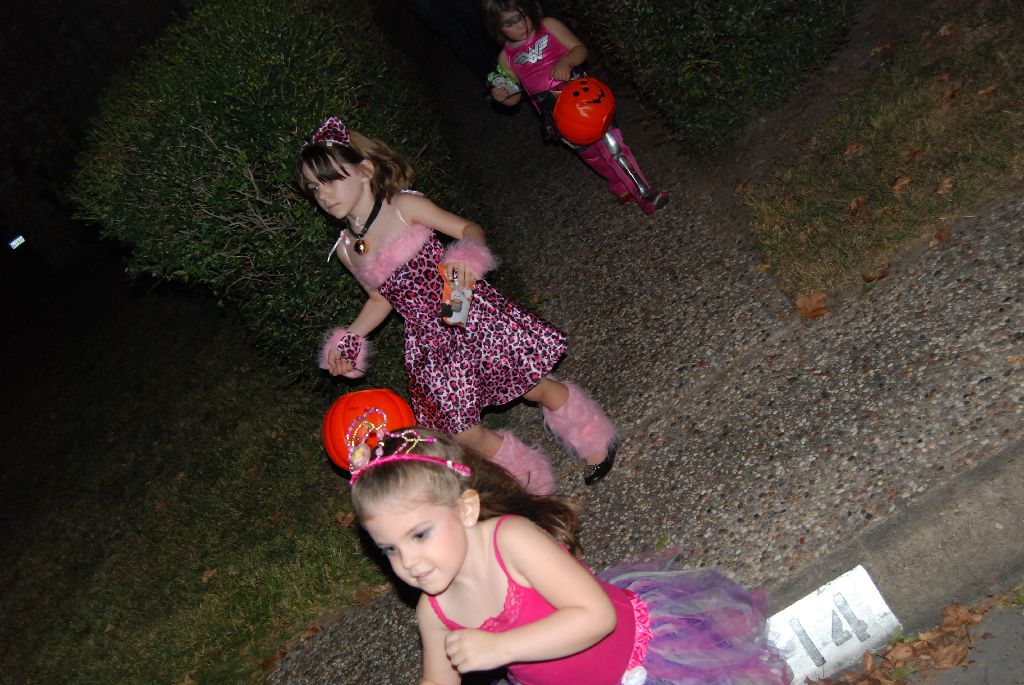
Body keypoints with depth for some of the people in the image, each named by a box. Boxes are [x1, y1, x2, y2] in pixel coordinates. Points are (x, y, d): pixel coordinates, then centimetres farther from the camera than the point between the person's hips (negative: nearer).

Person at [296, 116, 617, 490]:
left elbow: (469, 229, -6)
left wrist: (467, 253, -27)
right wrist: (348, 339, 10)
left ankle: (595, 441, 37)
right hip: (430, 344, 5)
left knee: (537, 388, 5)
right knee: (463, 433, 6)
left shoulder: (404, 207, -8)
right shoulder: (345, 249, 6)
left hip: (472, 316, -4)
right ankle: (533, 483, 32)